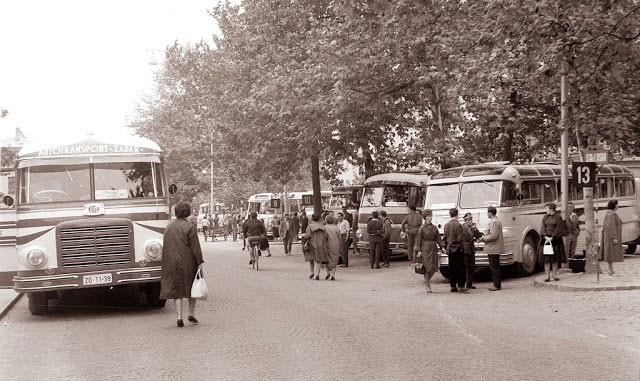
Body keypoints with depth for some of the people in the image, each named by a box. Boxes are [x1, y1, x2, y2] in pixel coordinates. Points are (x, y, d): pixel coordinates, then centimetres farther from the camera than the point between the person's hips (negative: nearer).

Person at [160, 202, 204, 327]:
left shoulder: (168, 227, 5)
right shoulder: (190, 227, -11)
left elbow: (165, 247, 10)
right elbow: (195, 247, -13)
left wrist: (166, 265, 18)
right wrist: (199, 263, -7)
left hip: (172, 264, 3)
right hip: (188, 263, -3)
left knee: (176, 289, 6)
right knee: (192, 287, 15)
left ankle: (179, 316, -6)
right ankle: (191, 314, 16)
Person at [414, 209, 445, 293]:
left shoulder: (434, 227, 9)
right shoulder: (422, 228, -4)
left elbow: (438, 238, 13)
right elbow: (418, 240, -4)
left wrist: (442, 246, 3)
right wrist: (418, 251, -11)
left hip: (433, 248, 5)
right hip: (425, 249, -5)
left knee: (433, 268, 3)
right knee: (427, 268, -5)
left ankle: (427, 280, 30)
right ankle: (428, 287, 4)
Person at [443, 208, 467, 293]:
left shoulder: (446, 225, 9)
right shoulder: (458, 225, -12)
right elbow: (459, 238, -16)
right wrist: (461, 247, -6)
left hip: (450, 250, 7)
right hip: (457, 249, -7)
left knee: (452, 269, 9)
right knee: (460, 268, -4)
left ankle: (453, 286, 11)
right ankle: (461, 287, -7)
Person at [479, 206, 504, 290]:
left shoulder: (494, 222, -17)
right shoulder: (496, 221, 16)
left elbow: (493, 236, -22)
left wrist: (483, 238, -12)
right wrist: (484, 237, 13)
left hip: (493, 249, -11)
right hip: (495, 248, 11)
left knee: (494, 267, -7)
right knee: (496, 267, 14)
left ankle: (497, 285, -5)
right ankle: (498, 284, 19)